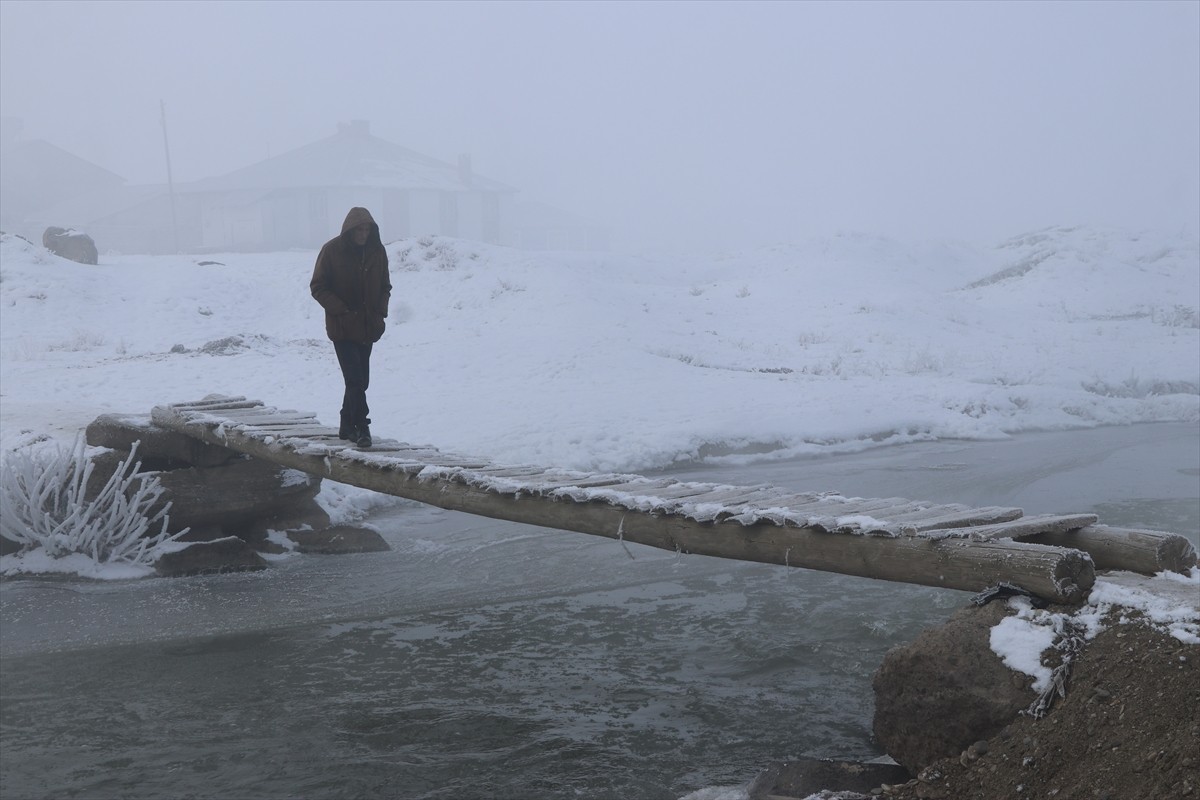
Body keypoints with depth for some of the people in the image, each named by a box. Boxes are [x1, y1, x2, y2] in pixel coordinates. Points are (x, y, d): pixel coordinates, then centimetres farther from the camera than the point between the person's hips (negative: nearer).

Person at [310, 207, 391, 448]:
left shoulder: (377, 251, 4)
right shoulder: (332, 251, -9)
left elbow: (385, 286, 14)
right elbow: (318, 287, -6)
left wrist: (380, 312, -2)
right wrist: (341, 311, -16)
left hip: (368, 328, 5)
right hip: (342, 327, -5)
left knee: (359, 380, 11)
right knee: (356, 379, -13)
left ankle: (347, 425, 24)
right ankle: (361, 427, -10)